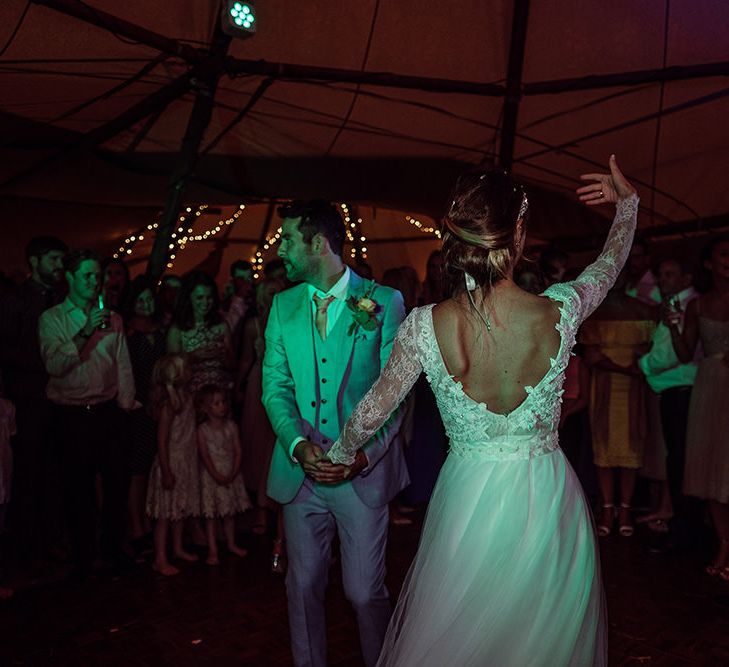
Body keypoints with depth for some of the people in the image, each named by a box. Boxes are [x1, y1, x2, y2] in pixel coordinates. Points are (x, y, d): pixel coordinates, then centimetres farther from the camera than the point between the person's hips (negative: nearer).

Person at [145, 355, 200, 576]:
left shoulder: (186, 397, 5)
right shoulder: (168, 405, -20)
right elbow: (162, 441, -20)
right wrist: (166, 471, -21)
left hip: (187, 462, 8)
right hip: (172, 462, -8)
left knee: (181, 509, 19)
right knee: (165, 513, 1)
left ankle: (178, 548, 33)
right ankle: (160, 559, 10)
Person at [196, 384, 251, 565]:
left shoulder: (231, 426, 1)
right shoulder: (202, 430, -9)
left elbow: (238, 452, -2)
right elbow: (205, 456, -12)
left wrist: (232, 474, -12)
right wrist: (217, 476, -17)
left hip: (231, 475, 3)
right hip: (211, 476, -3)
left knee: (229, 513, 14)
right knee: (211, 514, 2)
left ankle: (231, 544, 30)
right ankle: (212, 550, 10)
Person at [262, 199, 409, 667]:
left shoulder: (384, 302, -5)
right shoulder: (283, 305, 6)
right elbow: (275, 386, 3)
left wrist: (363, 454, -18)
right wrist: (298, 445, -14)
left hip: (364, 471, -3)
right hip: (301, 469, 4)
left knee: (366, 591, 5)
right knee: (303, 586, 15)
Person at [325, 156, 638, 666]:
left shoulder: (426, 326, -19)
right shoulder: (559, 313, -17)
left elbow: (376, 406, -3)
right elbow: (609, 265, 7)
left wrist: (342, 451, 17)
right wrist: (628, 203, 24)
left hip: (468, 504, 0)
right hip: (549, 506, 1)